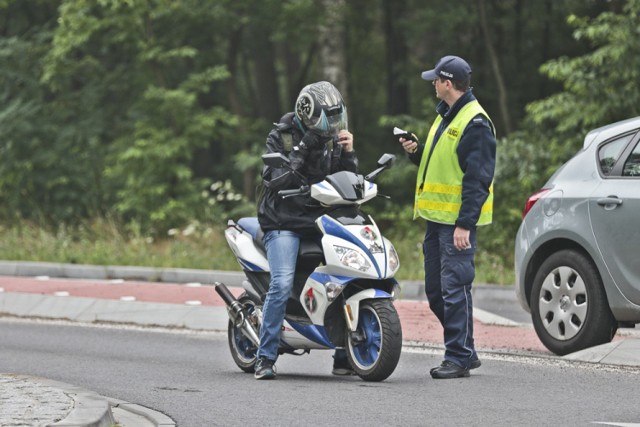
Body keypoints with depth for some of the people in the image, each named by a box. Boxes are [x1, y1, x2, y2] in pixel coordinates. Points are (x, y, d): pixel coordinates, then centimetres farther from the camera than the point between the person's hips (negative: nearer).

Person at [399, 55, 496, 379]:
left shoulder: (475, 124, -13)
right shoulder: (445, 116, 17)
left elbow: (478, 179, -18)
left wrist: (464, 224, -22)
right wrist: (417, 152, 7)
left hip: (457, 222, -10)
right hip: (436, 218, 10)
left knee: (455, 289, -9)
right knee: (435, 292, 12)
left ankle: (458, 358, -5)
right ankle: (464, 351, 21)